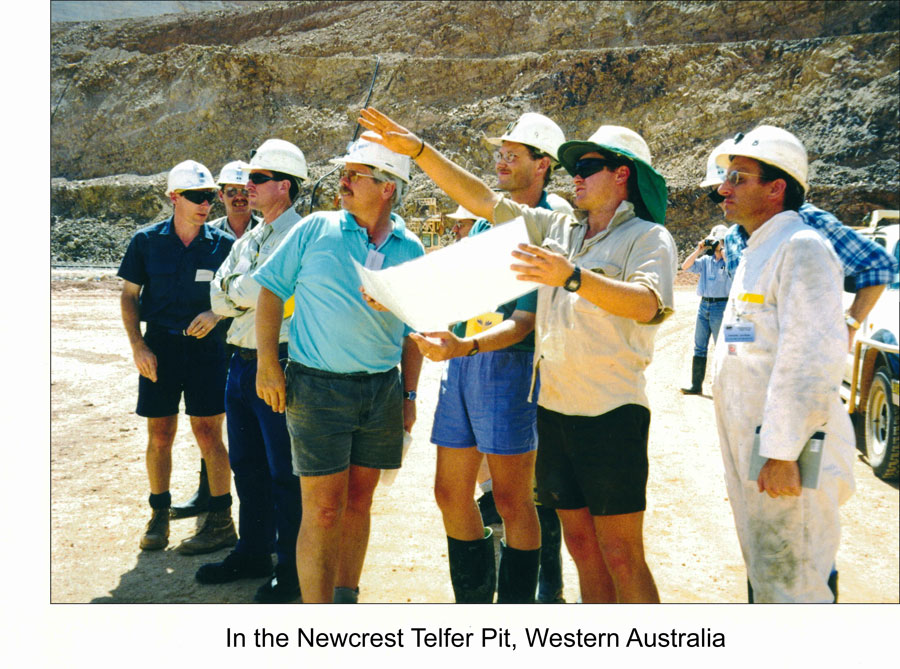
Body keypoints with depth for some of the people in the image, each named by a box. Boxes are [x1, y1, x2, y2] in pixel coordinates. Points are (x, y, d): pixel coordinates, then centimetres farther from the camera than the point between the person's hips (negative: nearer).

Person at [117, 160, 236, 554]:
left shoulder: (222, 244, 1)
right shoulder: (146, 241, 3)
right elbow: (129, 296, 7)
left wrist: (216, 314, -13)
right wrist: (138, 346, -3)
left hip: (206, 346, -1)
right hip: (159, 347, 2)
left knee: (208, 434, -2)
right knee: (159, 435, 7)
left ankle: (221, 521, 7)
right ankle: (159, 515, 23)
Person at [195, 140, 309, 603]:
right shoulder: (246, 241, 17)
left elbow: (263, 289, -21)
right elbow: (219, 299, 7)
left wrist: (237, 287, -5)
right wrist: (253, 292, -7)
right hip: (241, 364, 8)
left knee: (285, 472, 0)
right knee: (246, 465, 16)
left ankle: (292, 569, 12)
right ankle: (254, 552, 31)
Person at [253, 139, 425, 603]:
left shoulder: (410, 250, 6)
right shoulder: (316, 229, -1)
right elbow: (271, 289, 2)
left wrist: (409, 395, 10)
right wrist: (268, 365, -6)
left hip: (383, 389, 3)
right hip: (318, 387, -3)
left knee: (359, 501, 13)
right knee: (324, 509, -3)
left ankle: (345, 598, 29)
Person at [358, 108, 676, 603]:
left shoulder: (649, 238, -4)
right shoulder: (556, 229, 14)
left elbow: (646, 304, -23)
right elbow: (482, 200, 13)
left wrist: (572, 276, -36)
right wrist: (415, 148, 8)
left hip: (611, 413, -6)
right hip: (553, 408, 6)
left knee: (621, 556, -2)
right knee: (581, 544, 13)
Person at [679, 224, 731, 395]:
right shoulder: (706, 260, 12)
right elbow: (685, 266, 5)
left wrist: (722, 249, -14)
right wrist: (699, 250, -1)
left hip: (721, 306, -6)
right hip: (704, 305, 6)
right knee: (699, 347, 7)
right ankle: (696, 385, 13)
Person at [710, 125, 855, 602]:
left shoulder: (801, 248, -14)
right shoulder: (755, 253, 17)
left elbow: (813, 357, -23)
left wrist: (782, 453, -25)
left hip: (787, 455, -10)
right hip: (751, 444, 10)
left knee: (790, 584, -4)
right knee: (764, 574, 20)